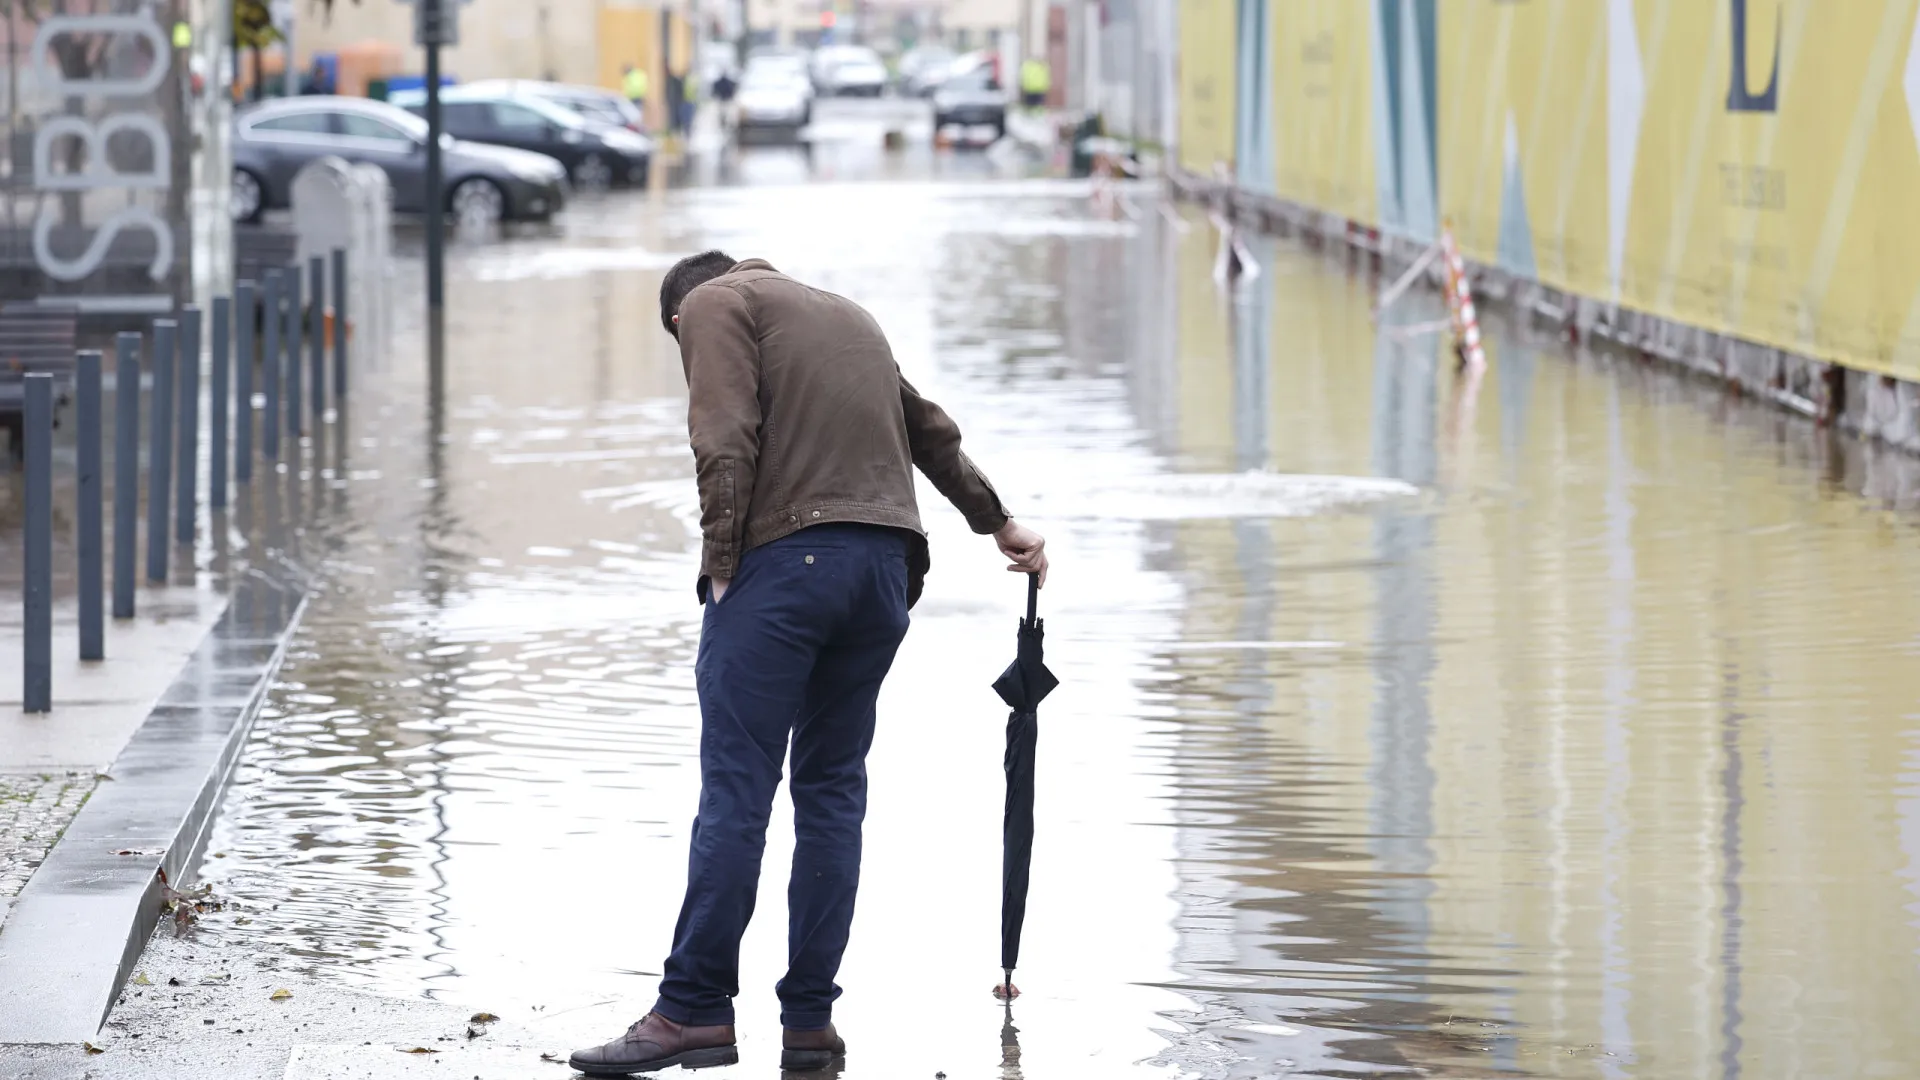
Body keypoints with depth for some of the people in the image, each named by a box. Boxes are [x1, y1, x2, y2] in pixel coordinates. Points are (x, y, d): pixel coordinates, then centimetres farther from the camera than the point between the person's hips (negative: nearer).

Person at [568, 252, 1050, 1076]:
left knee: (736, 788, -8)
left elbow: (726, 444, -8)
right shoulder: (849, 315, 28)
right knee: (833, 788, 8)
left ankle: (695, 1010, -11)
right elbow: (932, 431, 37)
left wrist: (721, 565, -8)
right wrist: (998, 523, 48)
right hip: (885, 566, 7)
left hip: (783, 557, -7)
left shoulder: (712, 305, 7)